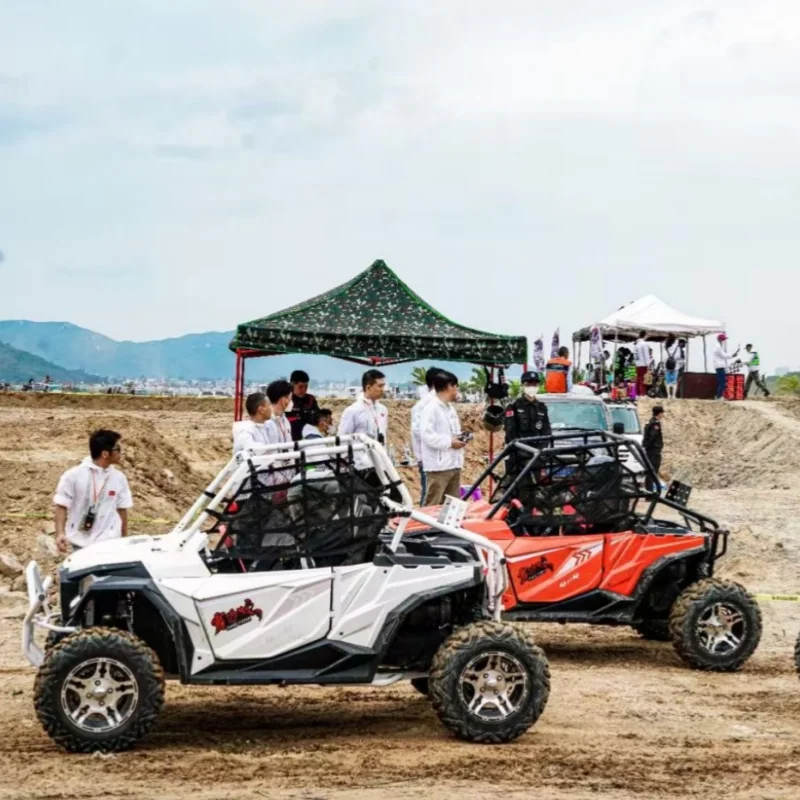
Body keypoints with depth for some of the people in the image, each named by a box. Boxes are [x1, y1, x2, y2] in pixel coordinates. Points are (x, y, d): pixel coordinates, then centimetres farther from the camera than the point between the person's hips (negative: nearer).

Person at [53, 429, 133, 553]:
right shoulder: (73, 476, -9)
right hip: (81, 543, -2)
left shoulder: (118, 478, 1)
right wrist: (60, 534, -19)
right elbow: (61, 506, -6)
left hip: (108, 543, 2)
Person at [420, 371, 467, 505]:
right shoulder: (431, 408, -11)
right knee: (433, 506, -9)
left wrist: (460, 439, 6)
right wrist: (450, 442, -17)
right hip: (438, 465, -9)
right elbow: (428, 436, -20)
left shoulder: (451, 408, 18)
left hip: (453, 463, 9)